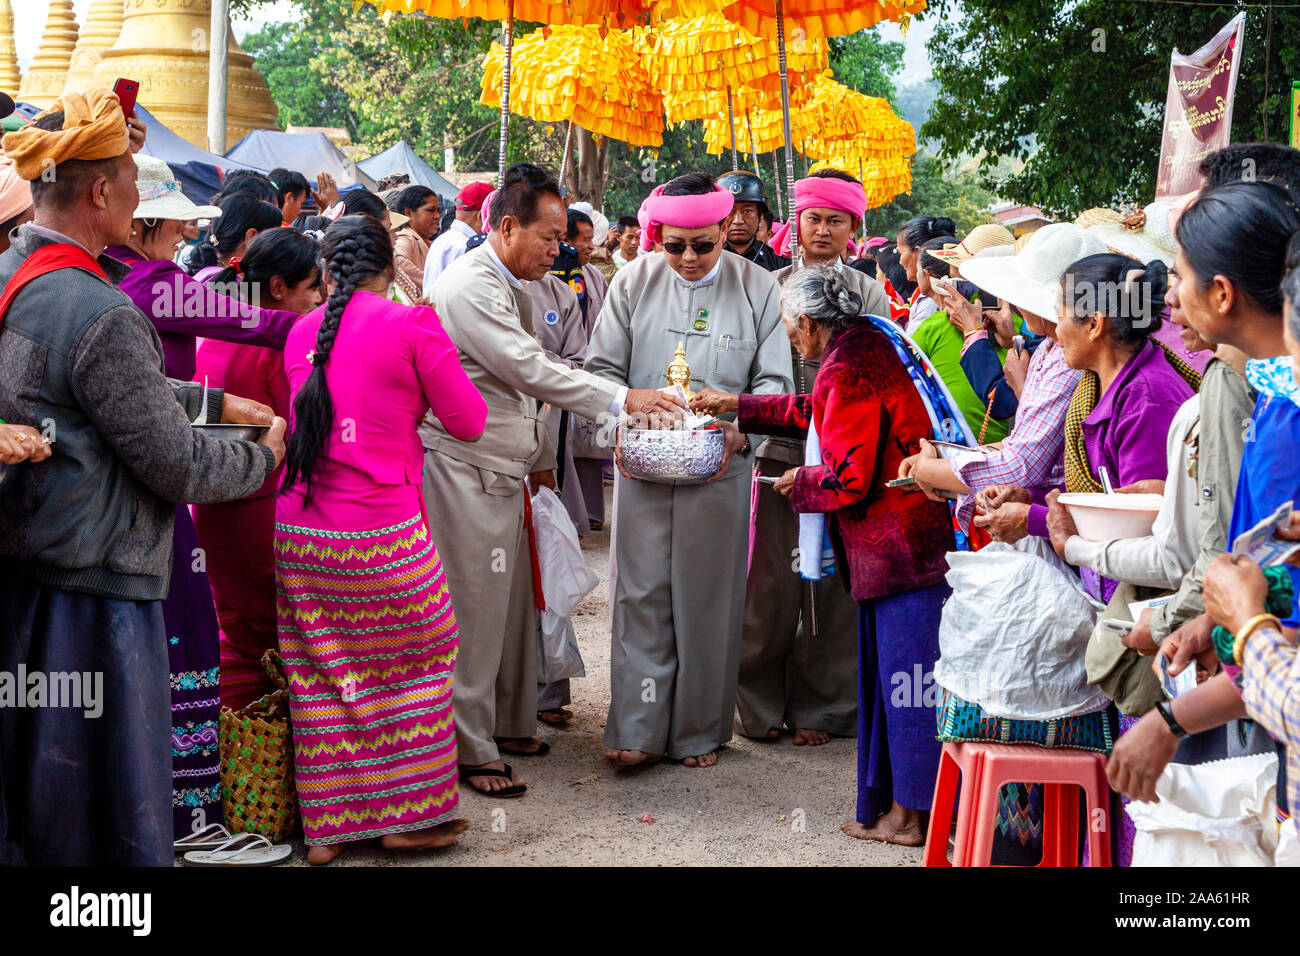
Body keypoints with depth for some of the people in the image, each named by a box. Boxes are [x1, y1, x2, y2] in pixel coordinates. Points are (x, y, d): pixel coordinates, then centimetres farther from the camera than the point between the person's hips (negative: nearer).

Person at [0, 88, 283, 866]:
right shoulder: (100, 315, -23)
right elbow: (179, 468, -17)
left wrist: (212, 401, 20)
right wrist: (264, 457, 1)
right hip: (93, 589, -9)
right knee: (105, 810, 4)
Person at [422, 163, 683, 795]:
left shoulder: (513, 288, 16)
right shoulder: (469, 286, -17)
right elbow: (531, 372, -22)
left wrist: (540, 457, 22)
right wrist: (623, 400, -21)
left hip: (506, 471, 9)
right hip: (464, 469, -9)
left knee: (512, 601, 12)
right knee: (474, 611, -5)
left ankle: (508, 723, 24)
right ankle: (471, 751, 1)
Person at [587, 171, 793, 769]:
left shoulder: (757, 287, 1)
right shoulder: (633, 282, 3)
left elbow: (774, 380, 1)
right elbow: (603, 367, 6)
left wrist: (739, 428, -18)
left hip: (719, 468, -1)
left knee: (708, 597, 6)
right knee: (642, 592, 1)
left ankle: (699, 732, 17)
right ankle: (638, 729, 6)